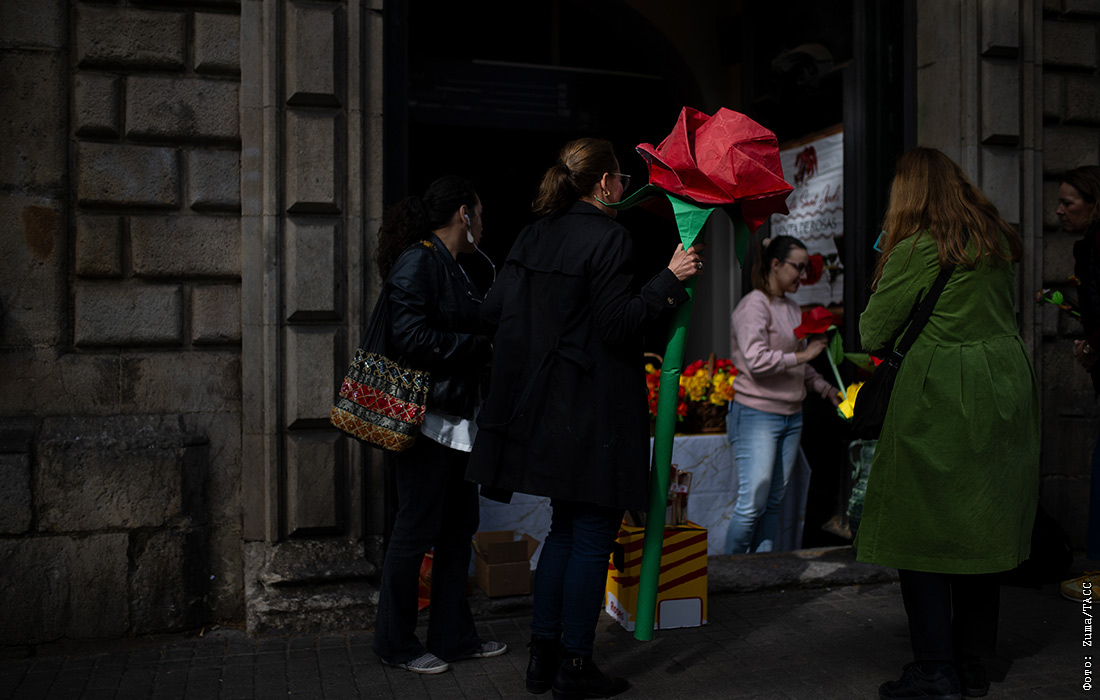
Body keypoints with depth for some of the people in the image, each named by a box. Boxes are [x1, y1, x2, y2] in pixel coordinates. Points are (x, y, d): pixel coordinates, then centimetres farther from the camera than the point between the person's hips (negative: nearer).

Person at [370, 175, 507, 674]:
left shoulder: (451, 265, 17)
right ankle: (395, 643, 16)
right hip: (425, 419, -10)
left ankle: (453, 635, 26)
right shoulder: (418, 261, -13)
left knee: (459, 526, 14)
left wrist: (485, 347, 7)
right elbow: (411, 337, -23)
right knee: (416, 530, 0)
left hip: (456, 420, 10)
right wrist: (480, 348, -15)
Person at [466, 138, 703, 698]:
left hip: (546, 406, 8)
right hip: (595, 410, -8)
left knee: (565, 528, 17)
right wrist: (670, 279, -12)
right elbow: (617, 324, -17)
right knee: (593, 535, 3)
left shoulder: (535, 233, 9)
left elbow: (493, 310, 8)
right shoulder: (608, 237, -12)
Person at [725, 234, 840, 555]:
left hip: (791, 416, 8)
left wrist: (827, 390, 17)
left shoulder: (793, 308, 18)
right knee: (752, 503, -9)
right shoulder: (754, 306, -8)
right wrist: (801, 355, -13)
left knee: (773, 503, 8)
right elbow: (757, 361, -20)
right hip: (756, 414, -8)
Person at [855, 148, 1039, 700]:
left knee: (919, 528, 1)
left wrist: (889, 342, 12)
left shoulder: (917, 248, -10)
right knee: (981, 528, 12)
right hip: (1005, 386, 7)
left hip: (939, 397, -7)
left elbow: (873, 333, -8)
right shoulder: (997, 239, 12)